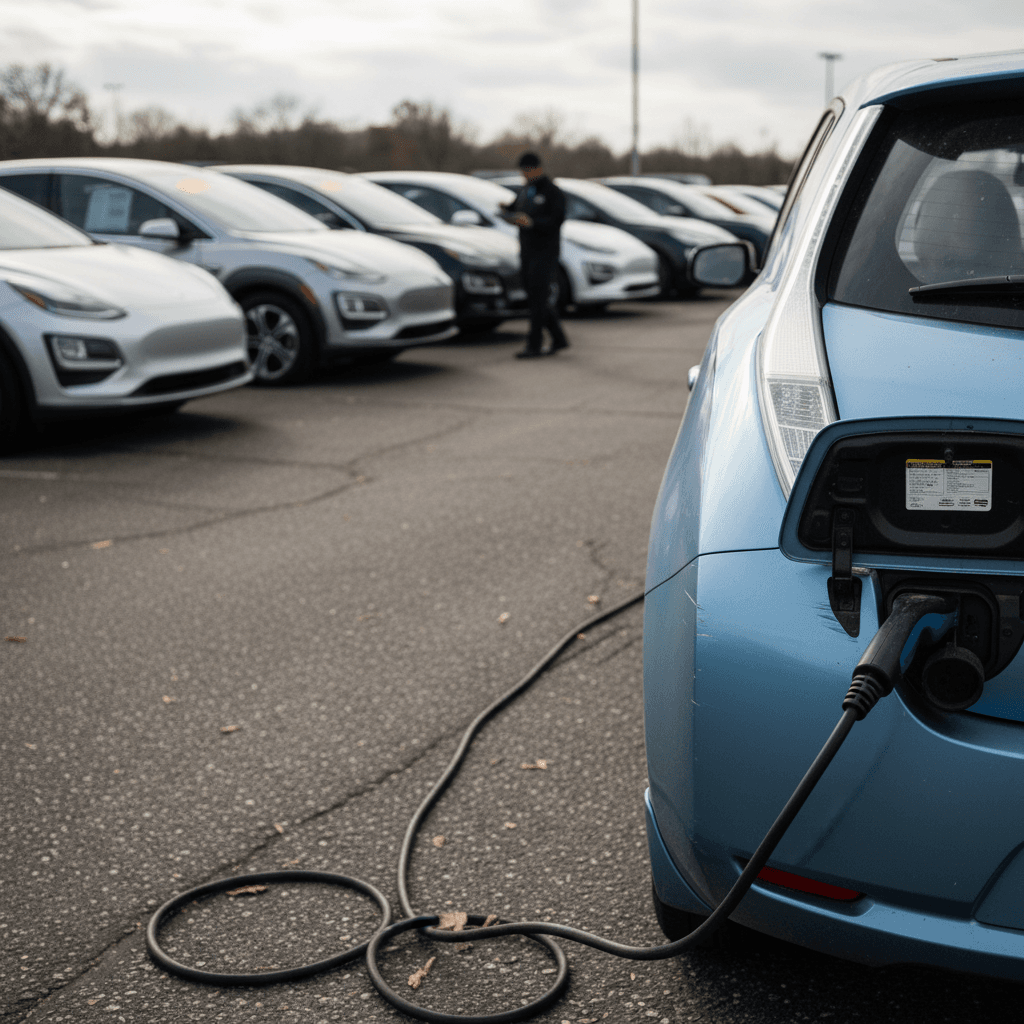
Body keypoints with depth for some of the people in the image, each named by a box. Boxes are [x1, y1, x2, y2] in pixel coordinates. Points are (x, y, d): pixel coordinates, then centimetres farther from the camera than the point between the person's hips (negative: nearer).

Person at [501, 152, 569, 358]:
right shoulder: (526, 192, 17)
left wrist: (532, 222, -30)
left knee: (537, 298, -10)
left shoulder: (553, 192, -7)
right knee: (538, 299, 9)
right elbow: (510, 212, 14)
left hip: (545, 251, -8)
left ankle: (534, 346, -9)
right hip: (527, 251, 8)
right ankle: (559, 339, 19)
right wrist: (512, 216, -11)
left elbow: (556, 220, -17)